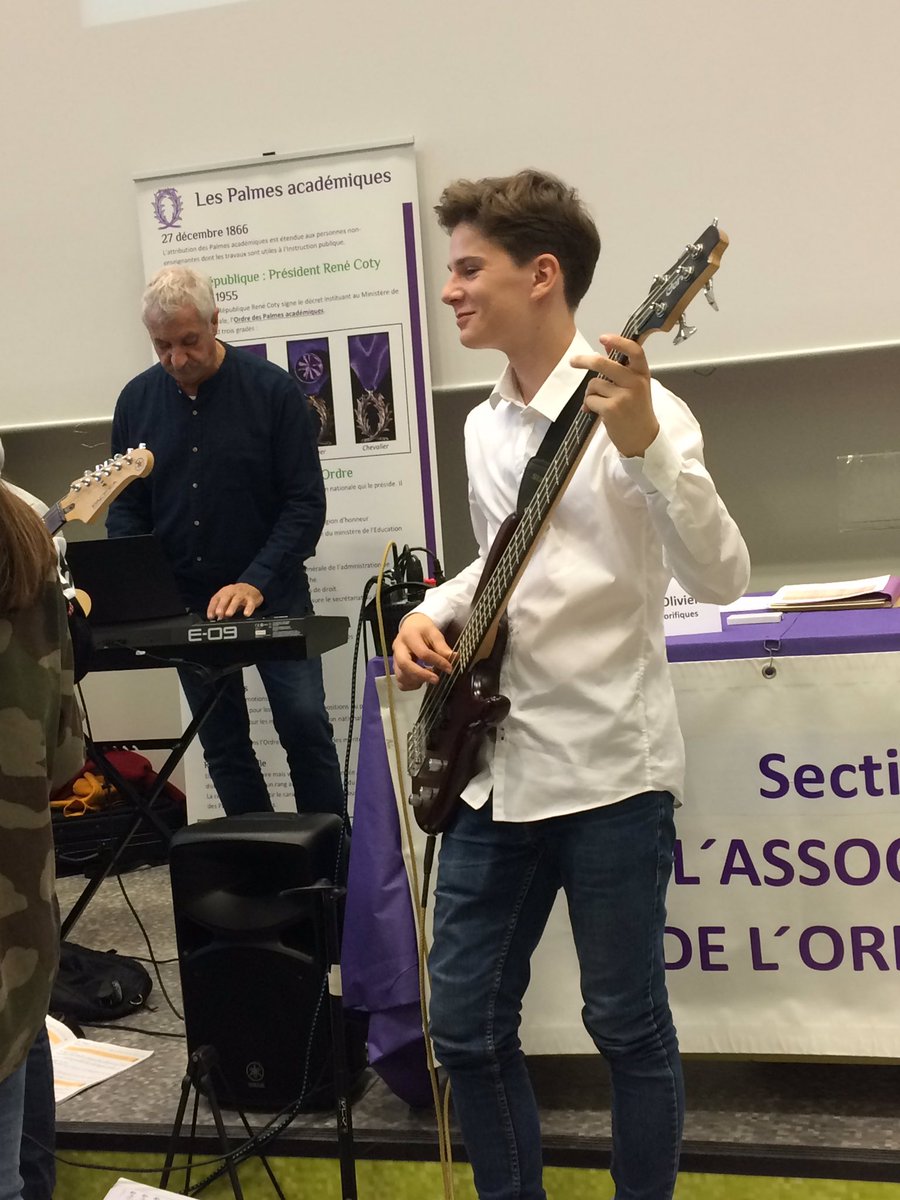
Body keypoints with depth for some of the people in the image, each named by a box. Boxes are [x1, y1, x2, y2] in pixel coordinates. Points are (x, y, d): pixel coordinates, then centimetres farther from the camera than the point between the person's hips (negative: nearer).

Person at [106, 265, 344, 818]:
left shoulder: (272, 388, -8)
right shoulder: (137, 400, 3)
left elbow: (306, 502, -10)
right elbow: (126, 507, 9)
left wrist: (256, 581, -20)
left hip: (273, 593, -3)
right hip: (183, 603, 4)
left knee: (305, 724, -7)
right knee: (222, 743, 9)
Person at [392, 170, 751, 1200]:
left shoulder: (635, 408, -12)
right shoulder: (484, 426, 11)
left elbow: (721, 580, -22)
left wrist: (642, 447, -34)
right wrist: (435, 610, 5)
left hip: (608, 774, -7)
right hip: (494, 771, 7)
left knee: (628, 1026, 8)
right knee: (466, 1026, 11)